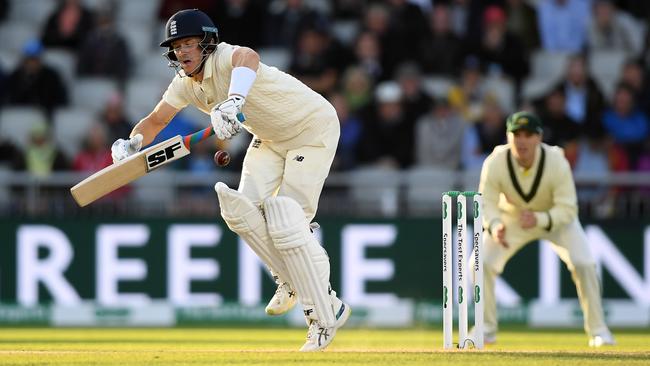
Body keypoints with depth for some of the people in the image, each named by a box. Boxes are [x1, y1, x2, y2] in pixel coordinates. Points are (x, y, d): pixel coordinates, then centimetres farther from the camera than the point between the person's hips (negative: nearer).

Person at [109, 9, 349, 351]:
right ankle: (292, 281, 13)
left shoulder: (224, 58, -31)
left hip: (314, 128, -8)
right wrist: (131, 142, -19)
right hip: (270, 137, 8)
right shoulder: (185, 84, -5)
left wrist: (233, 100, -76)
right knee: (240, 207, -7)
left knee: (285, 223, -17)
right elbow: (156, 120, 4)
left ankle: (327, 314, -6)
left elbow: (248, 58, -56)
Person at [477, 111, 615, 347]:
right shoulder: (495, 163, -29)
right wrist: (494, 226, -45)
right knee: (481, 263, -14)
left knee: (583, 264, -19)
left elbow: (567, 210, -29)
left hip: (555, 217, -1)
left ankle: (598, 330, -3)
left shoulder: (557, 163, -32)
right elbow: (487, 203, -22)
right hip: (511, 217, 1)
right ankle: (487, 328, 4)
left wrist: (539, 220, -48)